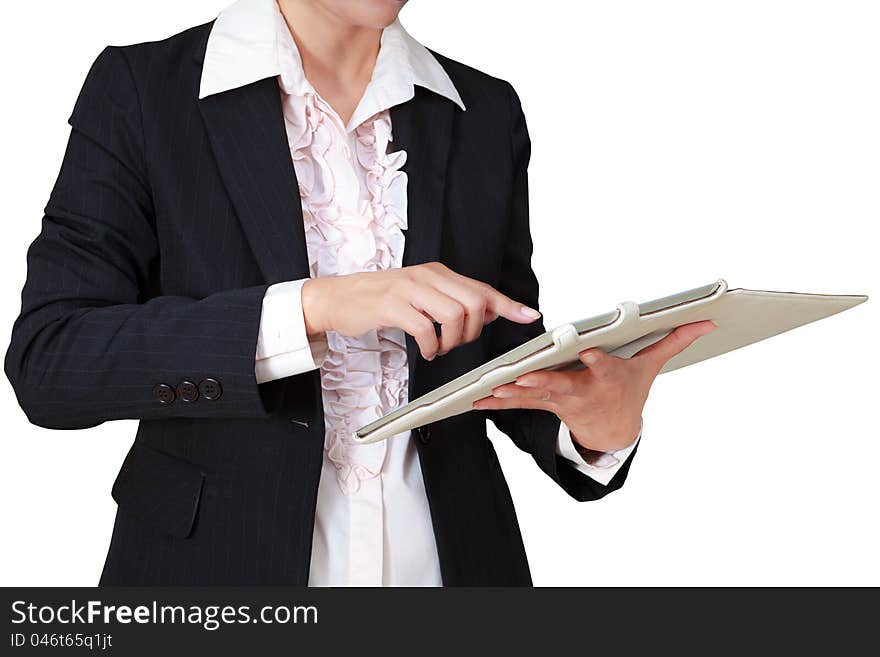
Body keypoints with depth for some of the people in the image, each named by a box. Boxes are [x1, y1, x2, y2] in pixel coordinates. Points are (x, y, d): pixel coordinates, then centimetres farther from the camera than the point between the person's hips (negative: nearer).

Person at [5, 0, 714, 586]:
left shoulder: (488, 111, 1)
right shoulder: (141, 88, -8)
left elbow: (508, 356, 6)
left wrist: (603, 424, -16)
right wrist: (310, 309, -27)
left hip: (448, 553, 3)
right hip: (221, 561, -2)